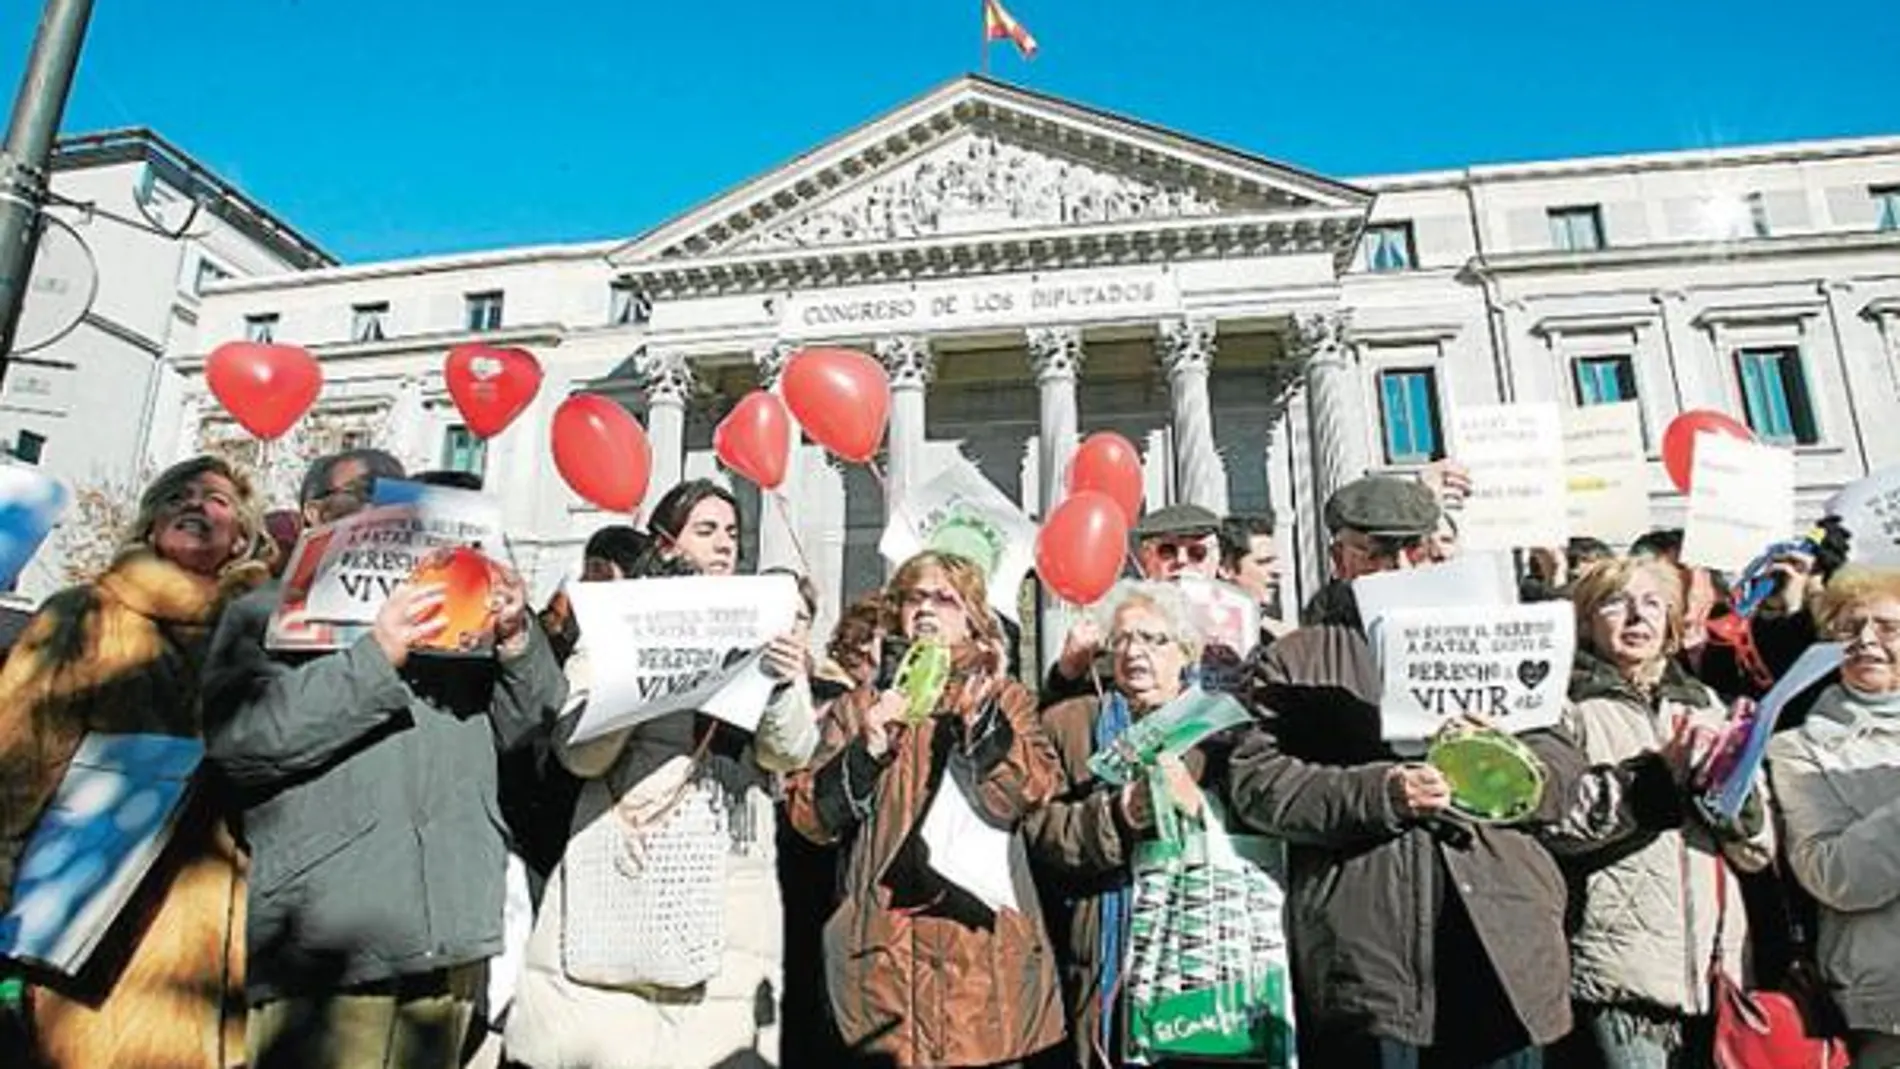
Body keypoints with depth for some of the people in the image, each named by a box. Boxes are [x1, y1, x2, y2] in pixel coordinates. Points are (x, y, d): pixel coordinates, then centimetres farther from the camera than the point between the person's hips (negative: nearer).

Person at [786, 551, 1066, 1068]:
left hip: (987, 945, 0)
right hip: (885, 944, 1)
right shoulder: (861, 707, 12)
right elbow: (809, 817, 2)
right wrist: (868, 749, -12)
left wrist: (980, 716, -20)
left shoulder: (1005, 699, 10)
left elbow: (1021, 797, -7)